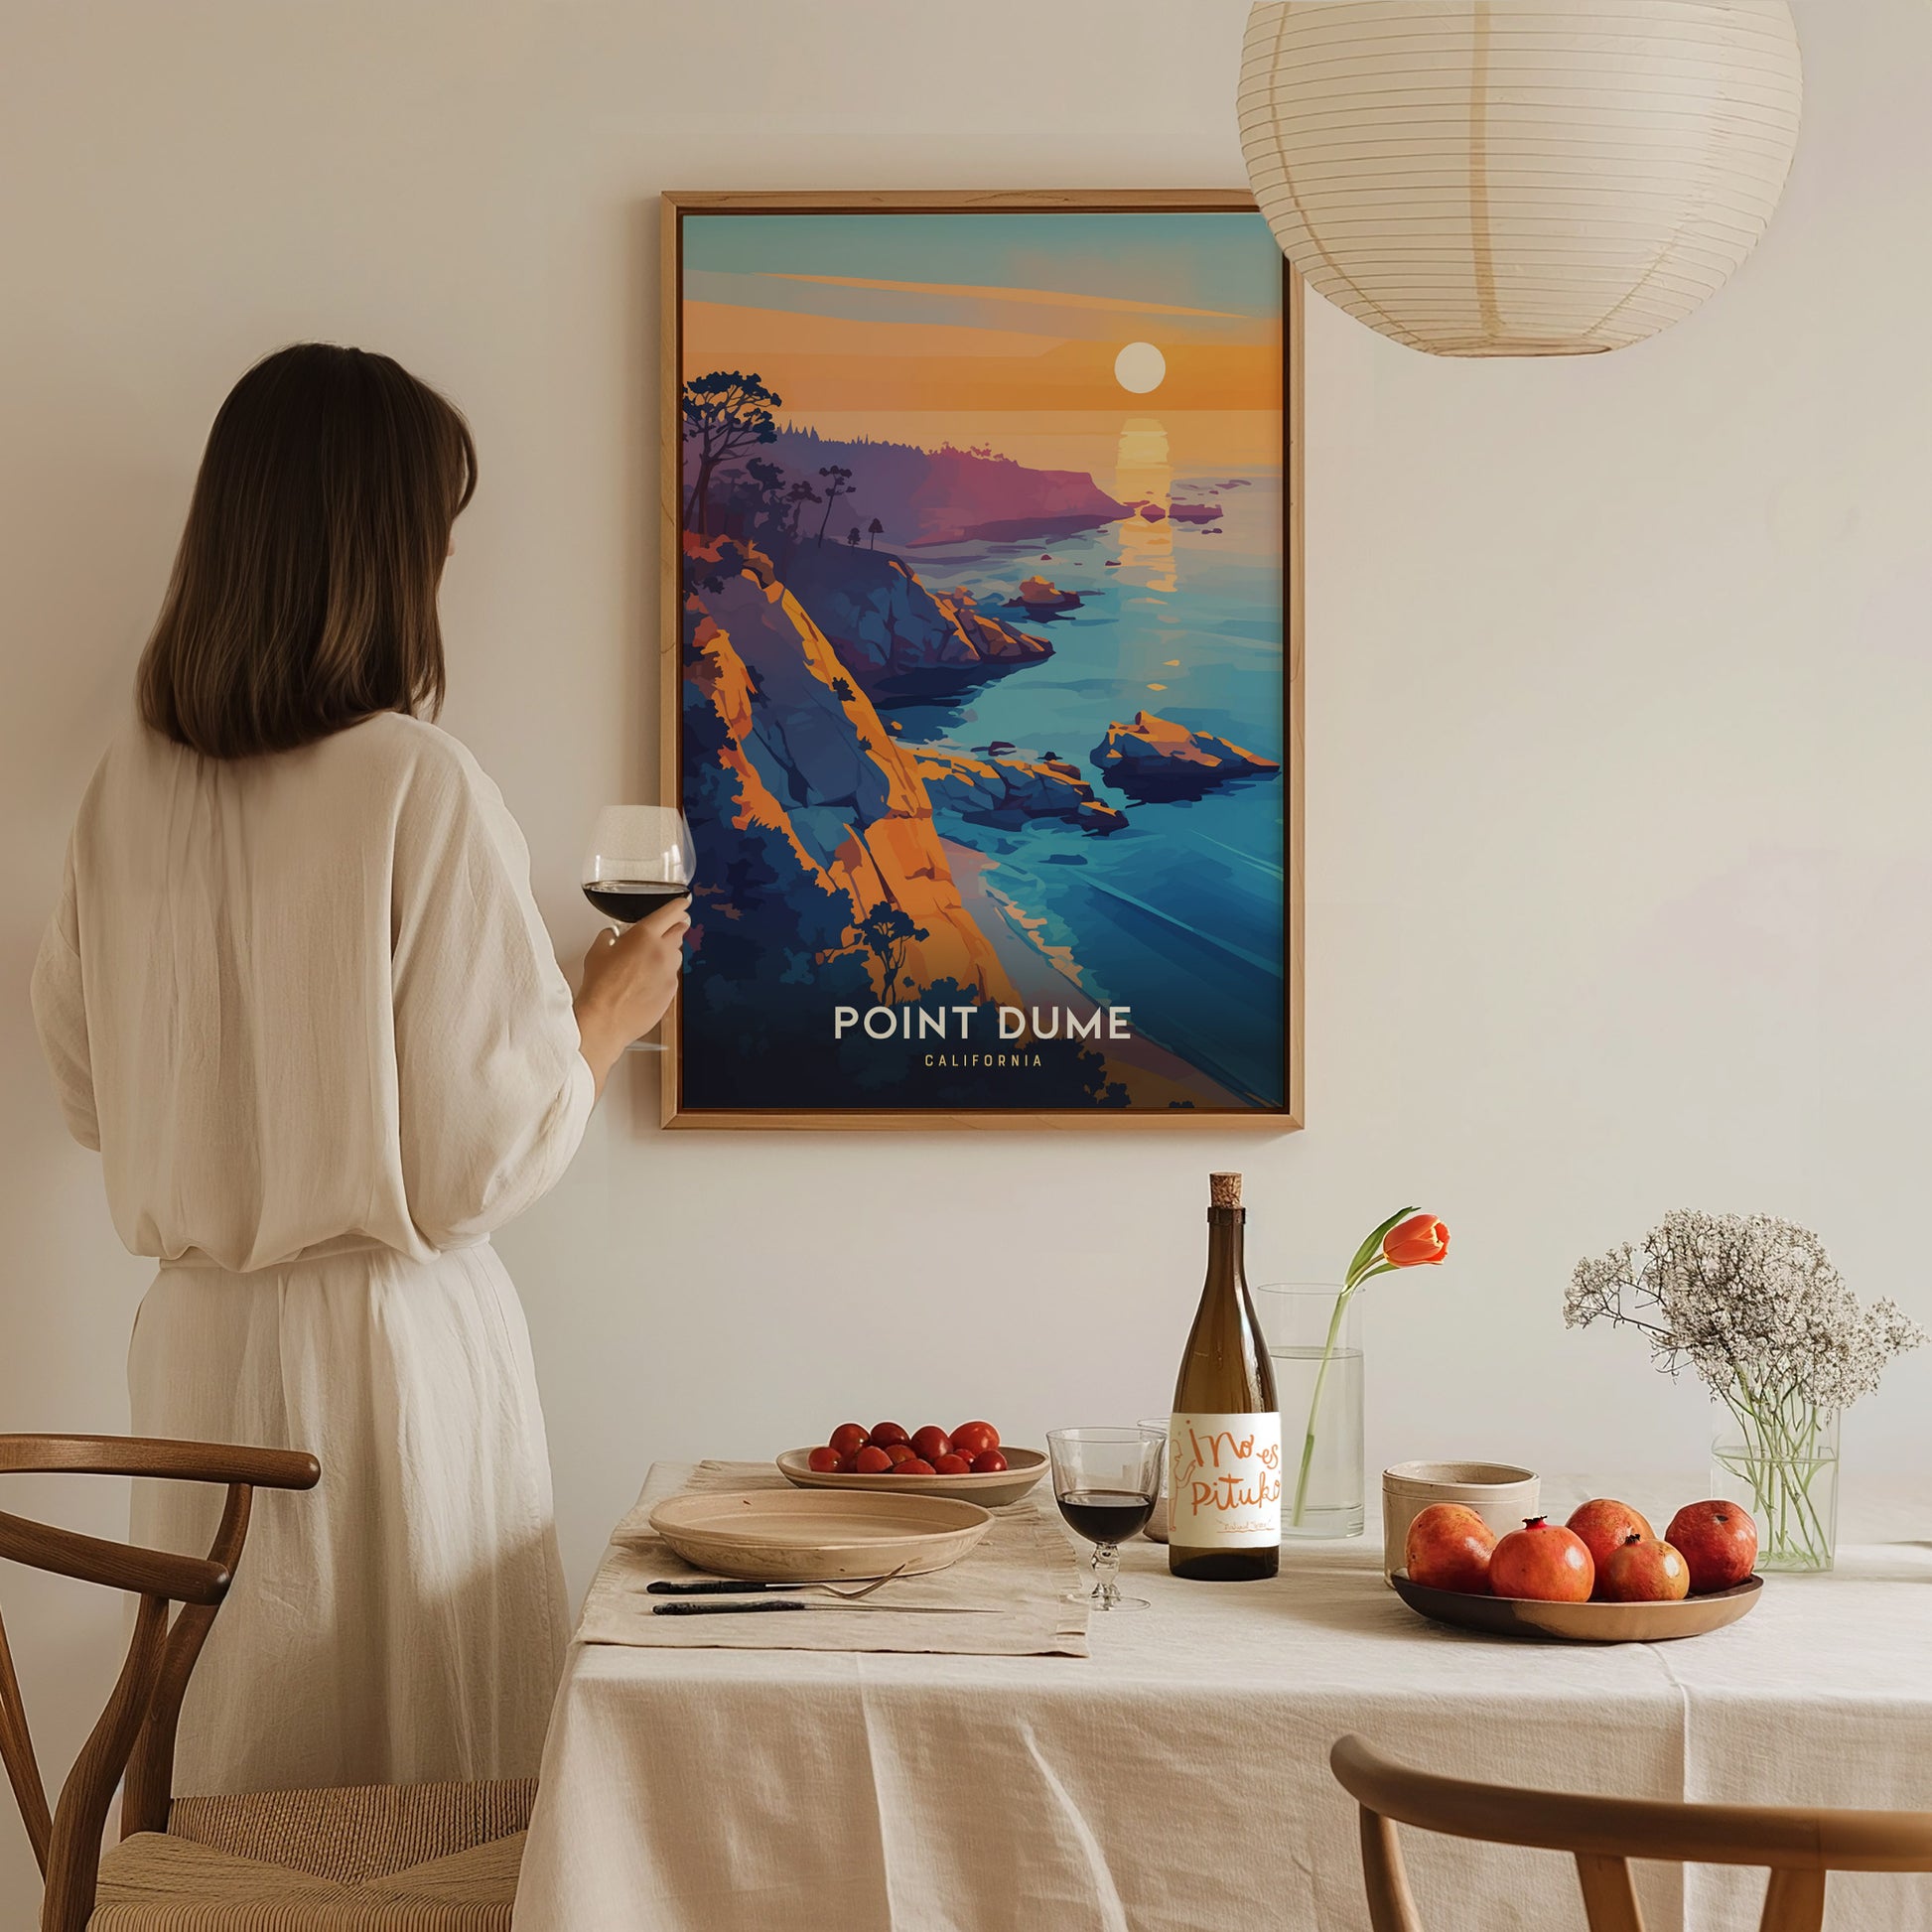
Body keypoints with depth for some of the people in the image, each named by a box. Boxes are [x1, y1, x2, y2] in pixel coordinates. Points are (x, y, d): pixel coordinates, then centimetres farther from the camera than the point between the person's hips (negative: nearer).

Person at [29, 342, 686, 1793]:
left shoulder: (132, 784, 0)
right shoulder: (421, 787, -17)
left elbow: (89, 1091, 12)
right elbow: (485, 1156, -14)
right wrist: (609, 1015, 3)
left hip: (196, 1342, 6)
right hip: (390, 1343, -6)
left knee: (233, 1776, 16)